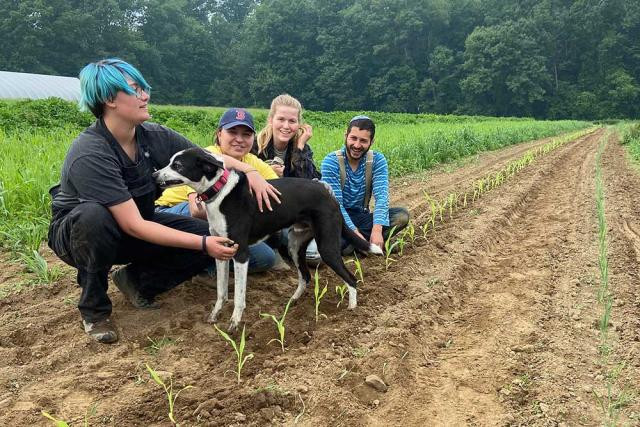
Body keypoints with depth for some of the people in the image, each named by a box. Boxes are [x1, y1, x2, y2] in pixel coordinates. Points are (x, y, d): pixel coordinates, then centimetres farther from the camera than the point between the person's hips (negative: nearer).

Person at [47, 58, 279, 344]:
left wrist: (250, 172, -24)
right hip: (77, 231, -5)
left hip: (132, 229, 5)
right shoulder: (90, 155, -31)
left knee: (212, 237, -14)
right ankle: (93, 309, -15)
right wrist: (202, 244, -38)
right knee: (95, 215, -41)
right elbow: (133, 225, -34)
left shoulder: (154, 136, -13)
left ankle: (136, 280, 6)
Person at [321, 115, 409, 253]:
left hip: (362, 217, 4)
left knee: (402, 215, -20)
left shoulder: (378, 160, -5)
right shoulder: (331, 162, -14)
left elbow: (381, 196, -17)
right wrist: (355, 232, -33)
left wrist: (377, 230, -33)